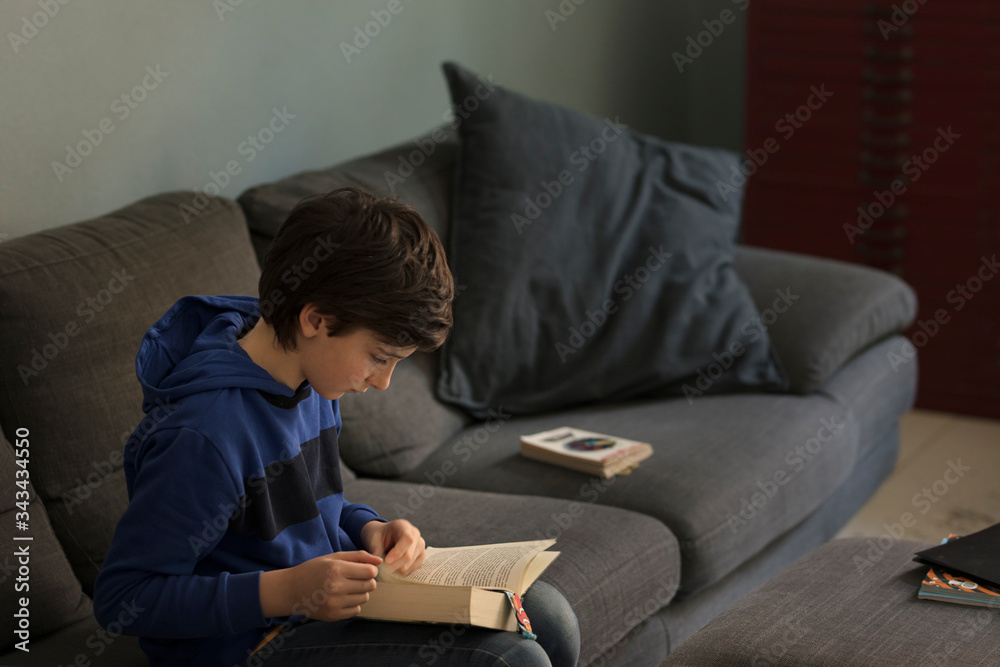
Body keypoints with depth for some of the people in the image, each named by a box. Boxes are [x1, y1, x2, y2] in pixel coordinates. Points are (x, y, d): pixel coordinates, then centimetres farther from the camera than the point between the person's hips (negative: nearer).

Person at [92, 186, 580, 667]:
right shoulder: (206, 434, -27)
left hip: (320, 604, 9)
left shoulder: (312, 384, 2)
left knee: (549, 618, 5)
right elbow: (121, 599, -24)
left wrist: (367, 530, -3)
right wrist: (283, 590, -30)